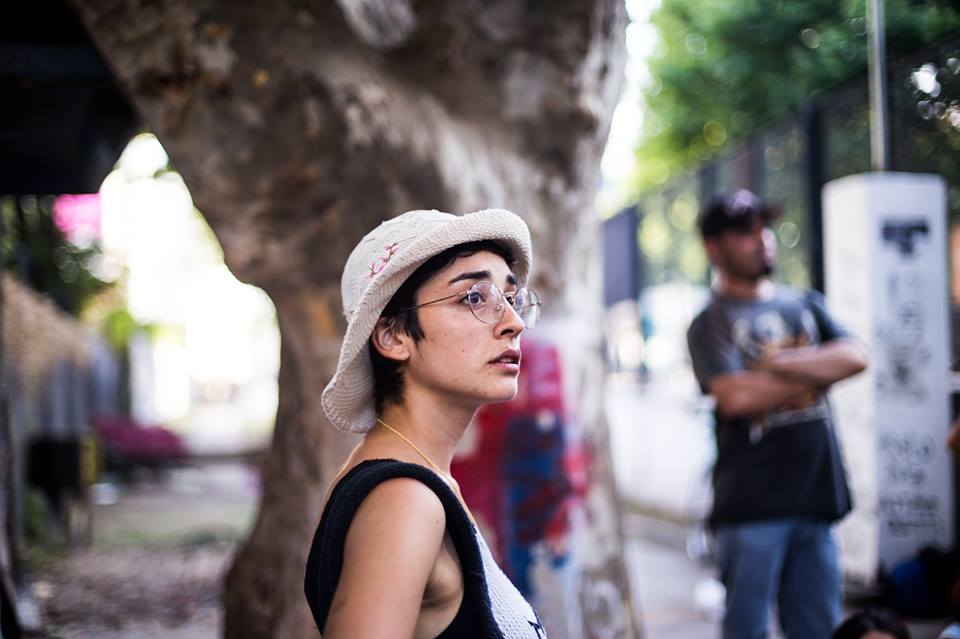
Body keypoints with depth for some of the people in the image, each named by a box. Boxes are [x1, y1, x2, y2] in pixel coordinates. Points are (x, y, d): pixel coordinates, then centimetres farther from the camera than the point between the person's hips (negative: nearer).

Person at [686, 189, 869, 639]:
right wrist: (817, 374, -4)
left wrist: (781, 363, -11)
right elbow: (734, 396, -16)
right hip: (752, 501, -5)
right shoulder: (711, 323, 0)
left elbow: (855, 358, 0)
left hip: (815, 495, 5)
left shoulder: (806, 304, 17)